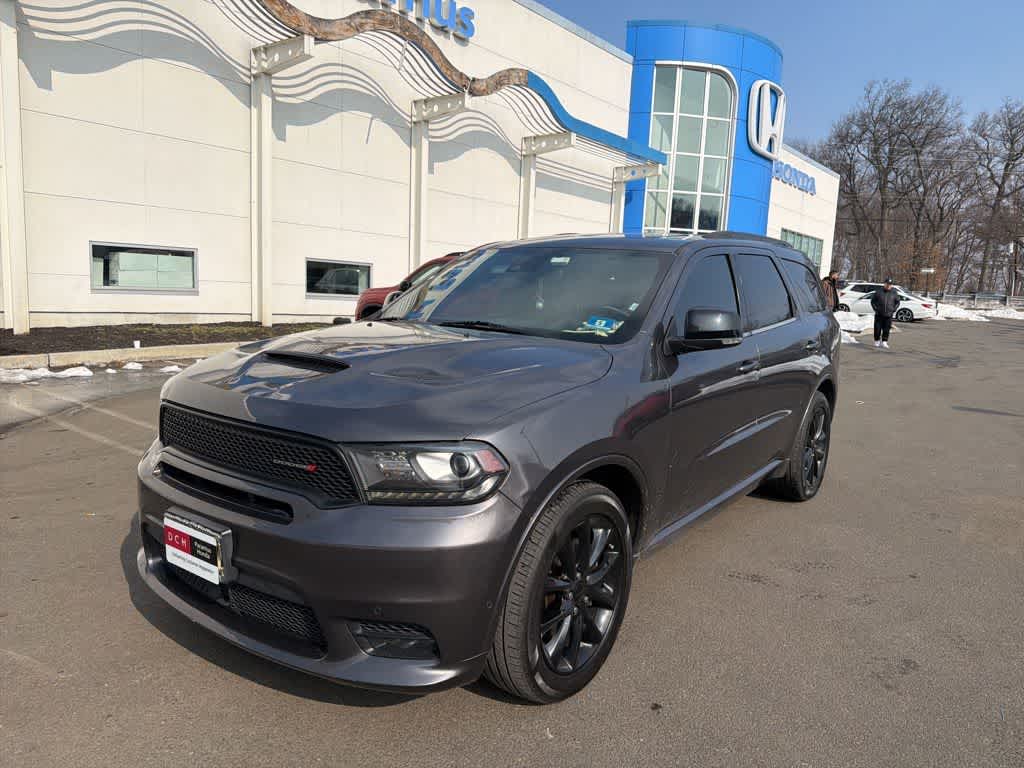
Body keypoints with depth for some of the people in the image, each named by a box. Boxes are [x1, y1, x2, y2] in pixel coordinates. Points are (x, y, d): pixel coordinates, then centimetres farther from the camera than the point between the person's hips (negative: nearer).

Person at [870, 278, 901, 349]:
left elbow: (897, 302, 13)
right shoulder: (878, 291, 0)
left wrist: (893, 310, 1)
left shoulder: (894, 292, 4)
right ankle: (877, 341, 15)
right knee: (877, 329, 1)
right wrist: (876, 309, -3)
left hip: (888, 315, 1)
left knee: (886, 330, -1)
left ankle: (884, 342, 5)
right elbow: (873, 301, 7)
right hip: (879, 314, -1)